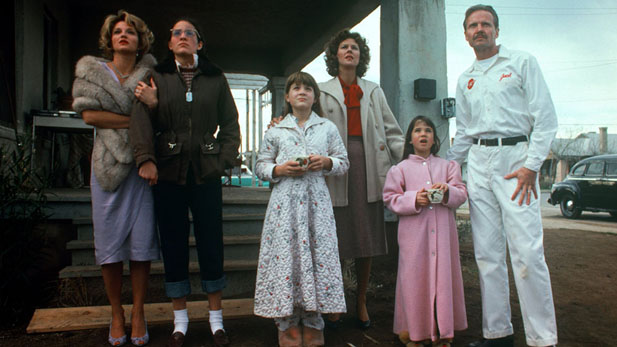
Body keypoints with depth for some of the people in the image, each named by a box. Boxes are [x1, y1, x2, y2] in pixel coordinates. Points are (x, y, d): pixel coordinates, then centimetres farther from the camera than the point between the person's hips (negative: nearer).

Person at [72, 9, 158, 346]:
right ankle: (116, 313, 16)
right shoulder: (91, 69, 10)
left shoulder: (149, 73, 11)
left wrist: (154, 104, -15)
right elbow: (89, 114, -1)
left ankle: (138, 312, 13)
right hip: (108, 165, 0)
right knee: (110, 242, 1)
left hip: (142, 164, 0)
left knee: (142, 241, 0)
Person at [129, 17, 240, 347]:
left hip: (206, 173, 0)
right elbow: (142, 117, -5)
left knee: (211, 242, 4)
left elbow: (229, 122, 10)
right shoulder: (158, 77, 7)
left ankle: (216, 318, 19)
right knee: (173, 244, 6)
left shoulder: (215, 78, 10)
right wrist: (146, 158, -20)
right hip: (168, 173, 0)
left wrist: (223, 159, -3)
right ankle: (180, 320, 21)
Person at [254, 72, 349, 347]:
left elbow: (344, 162, 13)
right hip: (285, 200, 0)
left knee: (318, 254, 0)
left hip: (316, 200, 1)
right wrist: (279, 169, -8)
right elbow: (261, 165, 11)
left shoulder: (328, 128, 13)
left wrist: (326, 162, -7)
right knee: (285, 255, -2)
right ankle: (288, 323, 11)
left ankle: (313, 322, 14)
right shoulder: (275, 131, 11)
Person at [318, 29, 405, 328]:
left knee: (367, 238, 4)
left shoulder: (373, 91, 19)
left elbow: (391, 131, 14)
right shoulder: (323, 91, 12)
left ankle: (361, 302, 18)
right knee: (335, 240, -1)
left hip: (368, 168, 2)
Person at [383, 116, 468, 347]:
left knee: (443, 276, 3)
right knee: (415, 278, 0)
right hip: (414, 232, -2)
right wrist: (414, 199, -13)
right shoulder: (401, 169, 7)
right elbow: (390, 198, 3)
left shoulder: (448, 166, 14)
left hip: (443, 230, 2)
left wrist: (447, 191, -13)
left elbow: (462, 194, 9)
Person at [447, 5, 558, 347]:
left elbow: (546, 117, -2)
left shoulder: (522, 62, 7)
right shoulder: (465, 80, 20)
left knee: (527, 252, -11)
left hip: (515, 158, -4)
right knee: (487, 255, 3)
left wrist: (531, 166, -12)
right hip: (478, 162, 5)